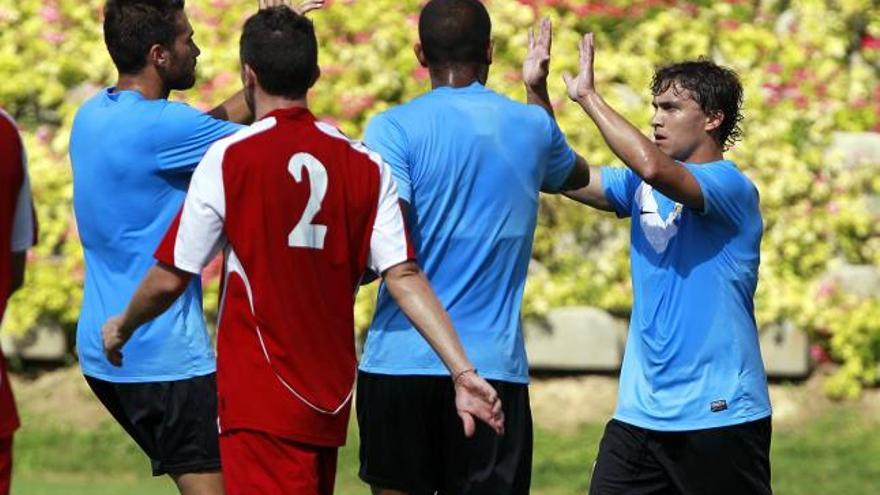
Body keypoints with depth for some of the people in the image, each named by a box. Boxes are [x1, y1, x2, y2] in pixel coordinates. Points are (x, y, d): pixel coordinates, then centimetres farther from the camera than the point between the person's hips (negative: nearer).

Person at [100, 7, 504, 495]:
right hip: (332, 400, 6)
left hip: (261, 403, -6)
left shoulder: (228, 159, -8)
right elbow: (404, 277, -5)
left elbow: (170, 279, -4)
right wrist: (463, 372, -7)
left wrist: (122, 328, 15)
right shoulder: (364, 165, 4)